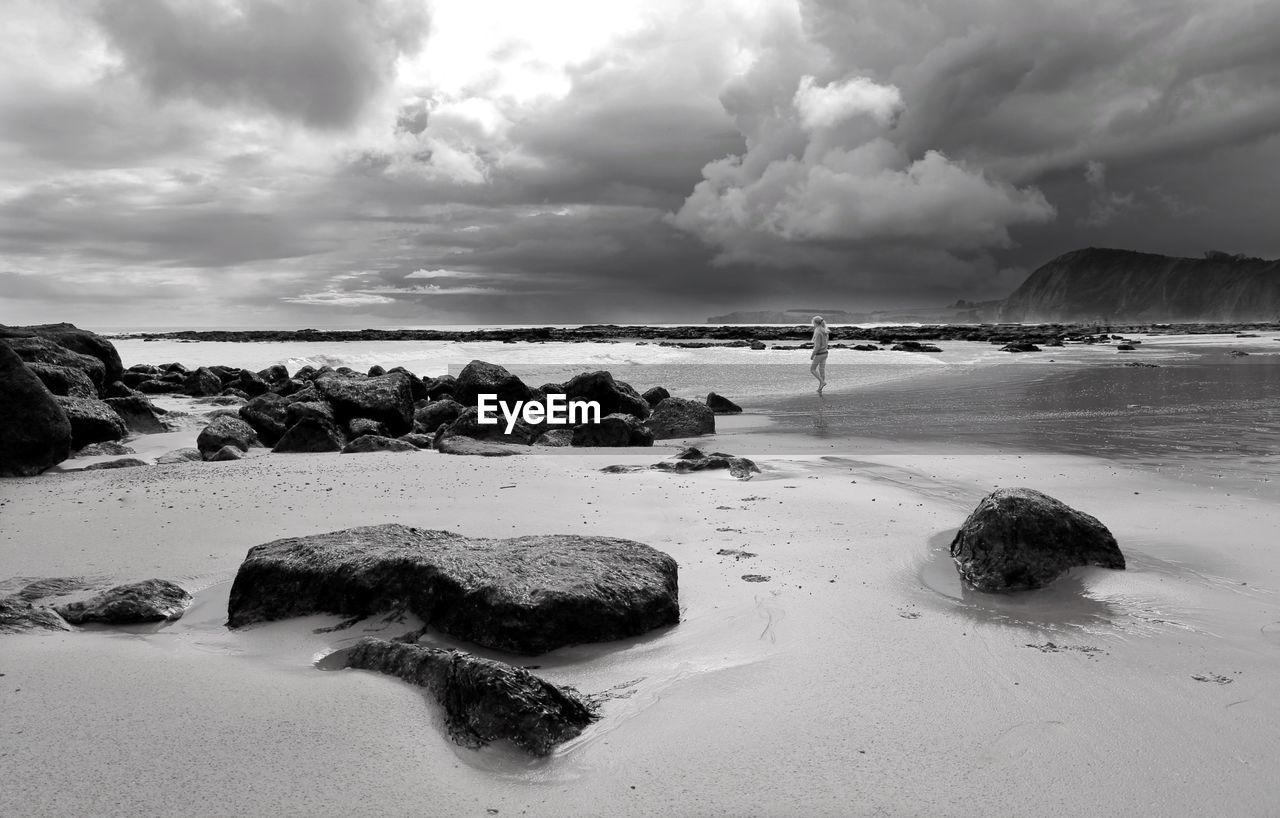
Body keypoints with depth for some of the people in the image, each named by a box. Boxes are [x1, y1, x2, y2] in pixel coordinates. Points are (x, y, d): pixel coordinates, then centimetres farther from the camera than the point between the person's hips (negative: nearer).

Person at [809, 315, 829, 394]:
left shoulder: (818, 333, -24)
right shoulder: (825, 331, 4)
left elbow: (817, 346, -24)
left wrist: (812, 355, -15)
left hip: (819, 354, -8)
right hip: (825, 353, 8)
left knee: (812, 369, 9)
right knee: (822, 370, 14)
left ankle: (822, 382, -3)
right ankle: (820, 389, 19)